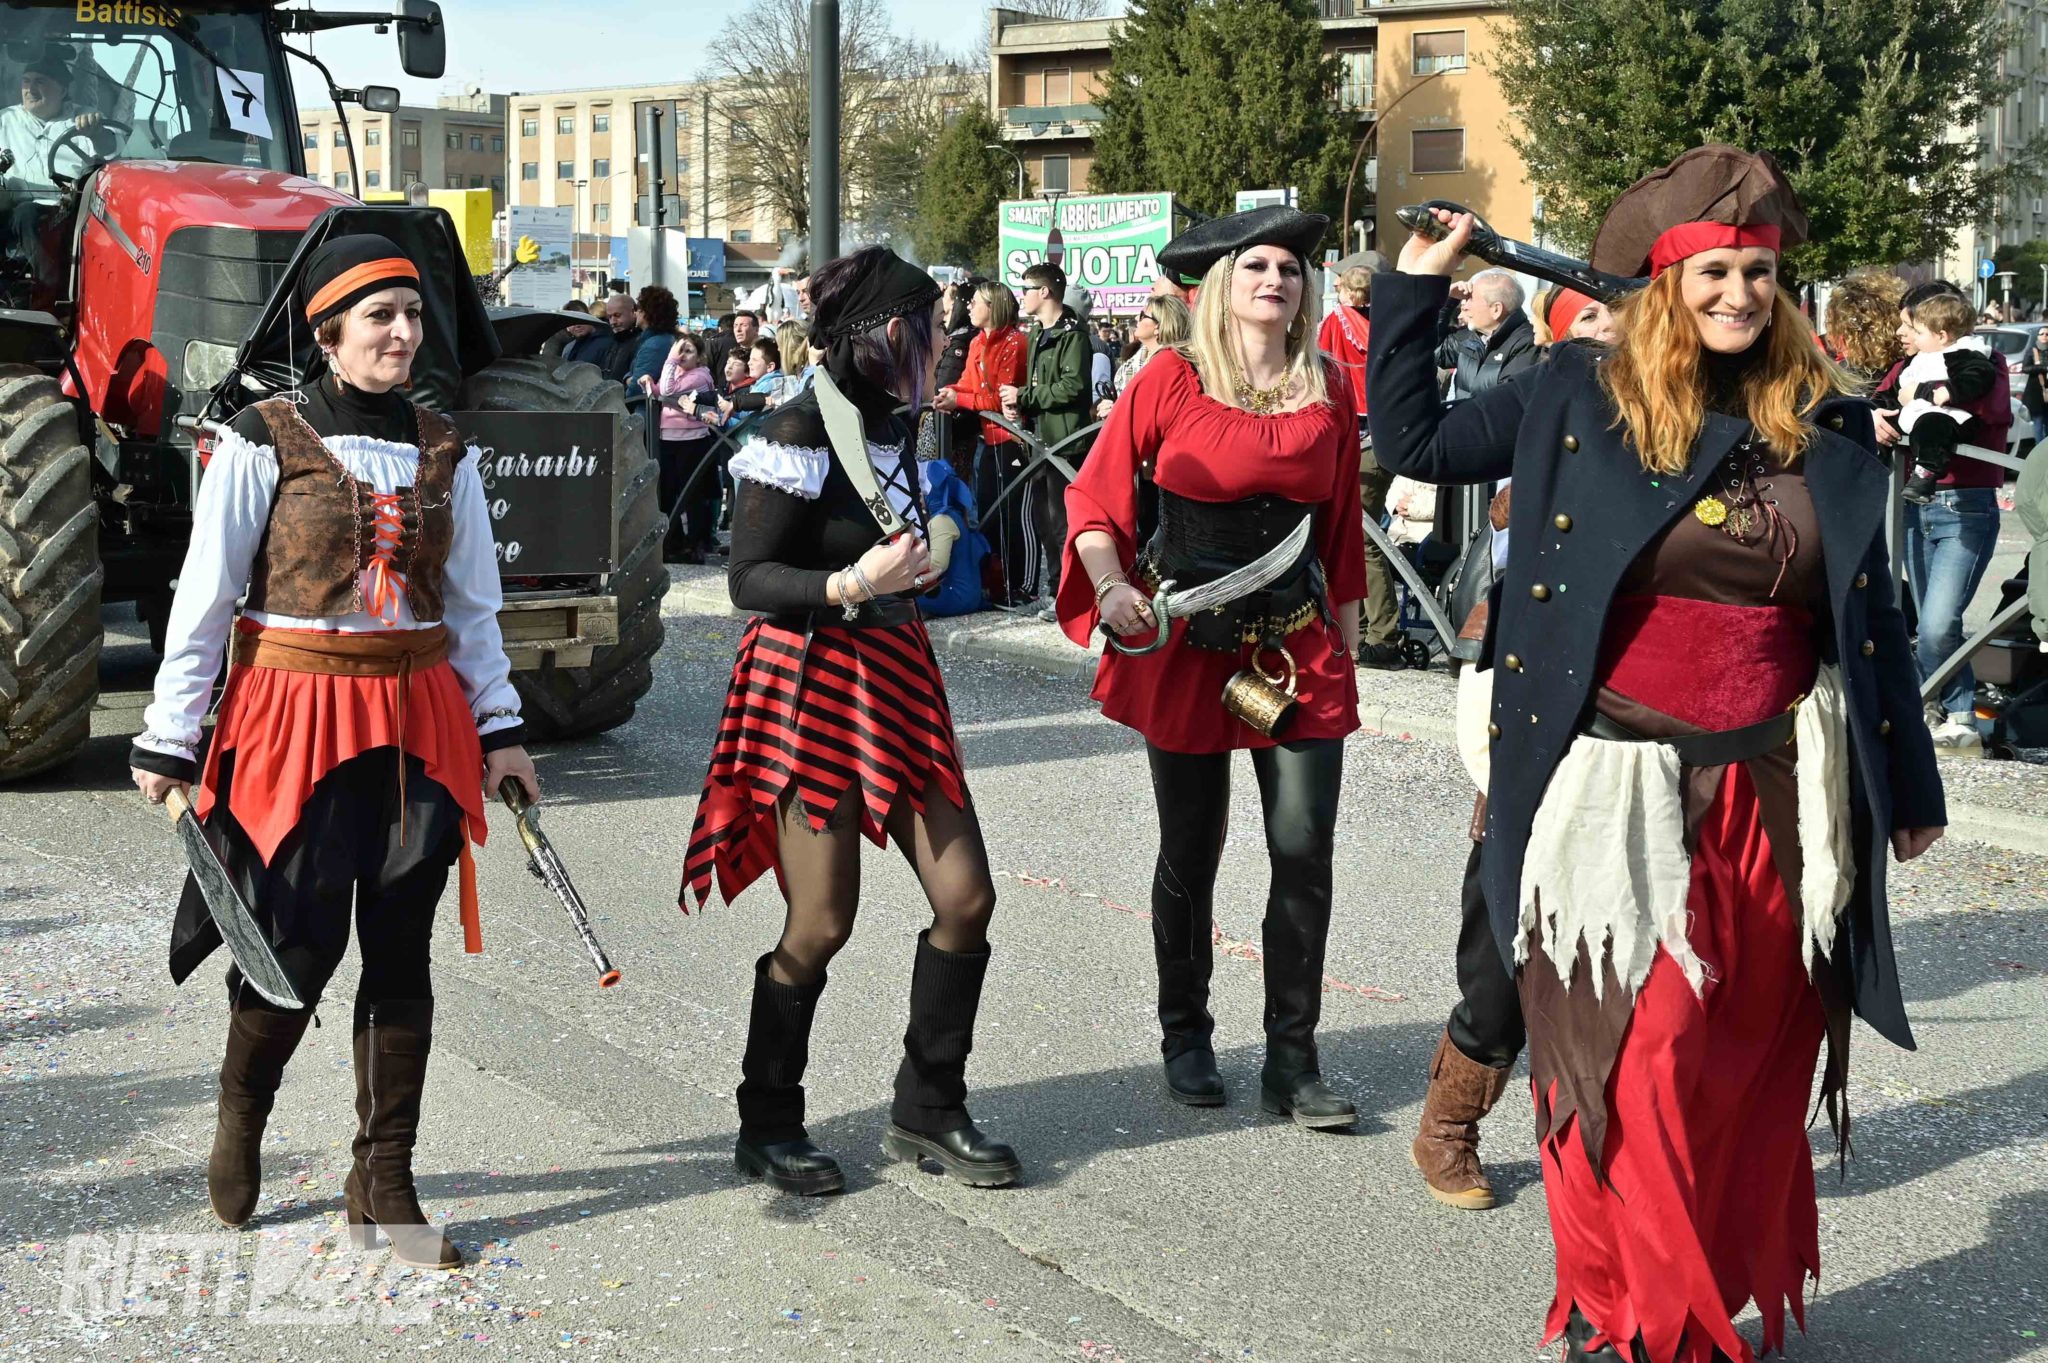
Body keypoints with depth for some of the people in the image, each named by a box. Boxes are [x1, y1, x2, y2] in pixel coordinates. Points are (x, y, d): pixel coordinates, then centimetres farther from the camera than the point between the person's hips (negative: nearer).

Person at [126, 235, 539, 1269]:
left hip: (417, 723, 4)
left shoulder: (444, 453, 9)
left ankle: (383, 1188, 13)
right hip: (297, 718, -4)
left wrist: (500, 728, 9)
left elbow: (471, 606, 15)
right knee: (301, 944, -6)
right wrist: (169, 740, -4)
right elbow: (204, 599, -3)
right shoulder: (264, 444, -4)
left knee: (401, 953, 4)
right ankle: (239, 1124, 25)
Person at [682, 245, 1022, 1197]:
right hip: (812, 680, -8)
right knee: (821, 922, -4)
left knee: (965, 897, 2)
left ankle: (927, 1112, 17)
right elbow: (747, 578, -16)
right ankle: (766, 1126, 15)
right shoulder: (802, 430, -14)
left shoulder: (892, 429, 12)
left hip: (894, 680, 8)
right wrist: (847, 586, -28)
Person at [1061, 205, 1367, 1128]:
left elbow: (1342, 523, 11)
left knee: (1305, 854, -4)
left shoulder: (1329, 392, 4)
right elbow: (1093, 495, -2)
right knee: (1190, 854, 9)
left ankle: (1292, 1065, 7)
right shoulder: (1173, 380, -5)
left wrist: (1346, 636, 11)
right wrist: (1112, 584, -17)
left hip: (1299, 646, 2)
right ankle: (1186, 1039, 27)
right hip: (1185, 646, -2)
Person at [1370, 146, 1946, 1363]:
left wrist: (1910, 783, 15)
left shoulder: (1830, 423, 6)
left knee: (1753, 1066, 10)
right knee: (1632, 1060, -1)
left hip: (1777, 793, 3)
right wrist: (1418, 288, 2)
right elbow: (1415, 444, 4)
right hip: (1627, 792, -2)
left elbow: (1871, 616, 11)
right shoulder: (1582, 397, -1)